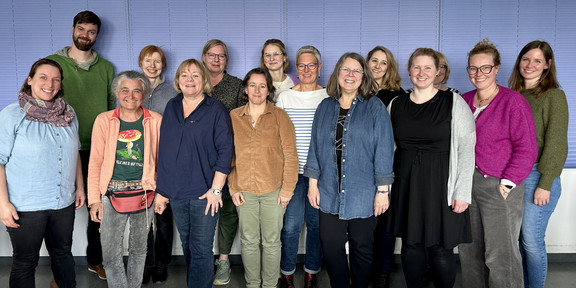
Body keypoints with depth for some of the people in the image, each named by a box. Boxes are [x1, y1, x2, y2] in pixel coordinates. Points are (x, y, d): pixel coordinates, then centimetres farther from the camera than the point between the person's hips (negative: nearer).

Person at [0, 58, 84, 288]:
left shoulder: (68, 113, 4)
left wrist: (80, 186, 13)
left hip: (64, 202, 5)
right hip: (25, 207, -4)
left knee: (63, 252, 21)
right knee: (25, 262, 10)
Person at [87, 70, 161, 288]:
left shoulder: (155, 121, 1)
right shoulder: (104, 120, 1)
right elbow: (95, 162, 2)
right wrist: (94, 199, -2)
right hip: (112, 193, 0)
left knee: (138, 249, 15)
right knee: (111, 254, 1)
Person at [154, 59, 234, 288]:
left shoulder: (216, 110, -4)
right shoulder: (172, 107, 9)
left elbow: (225, 150, -8)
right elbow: (164, 149, 11)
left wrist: (216, 189, -14)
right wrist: (161, 189, 9)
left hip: (204, 192, -5)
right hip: (176, 191, 5)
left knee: (201, 250, 0)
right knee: (187, 247, 17)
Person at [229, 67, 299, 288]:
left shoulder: (279, 116, -3)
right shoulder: (233, 117, 3)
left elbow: (290, 155, -4)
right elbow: (229, 156, 7)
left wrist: (287, 189, -7)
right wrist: (233, 188, 2)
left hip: (273, 191, -2)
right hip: (245, 191, 2)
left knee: (272, 242, 10)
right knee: (249, 241, 13)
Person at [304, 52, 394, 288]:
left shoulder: (375, 107, -2)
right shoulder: (325, 107, 8)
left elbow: (384, 149, -6)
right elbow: (315, 145, 9)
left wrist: (383, 190, -10)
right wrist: (313, 182, 4)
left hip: (363, 194, -2)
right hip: (330, 193, 3)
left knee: (361, 247, 10)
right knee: (331, 247, 6)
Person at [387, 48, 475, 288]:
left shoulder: (453, 102, -4)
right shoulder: (396, 105, 8)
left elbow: (466, 148, -8)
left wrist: (462, 191, -13)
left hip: (441, 183, -3)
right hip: (407, 184, 4)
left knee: (440, 248, 2)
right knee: (410, 245, 11)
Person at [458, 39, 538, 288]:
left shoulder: (513, 101, -7)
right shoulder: (464, 101, 10)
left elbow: (526, 149, -9)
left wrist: (507, 182, -13)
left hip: (499, 186, -6)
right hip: (467, 183, 6)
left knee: (499, 255, 0)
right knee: (469, 250, 15)